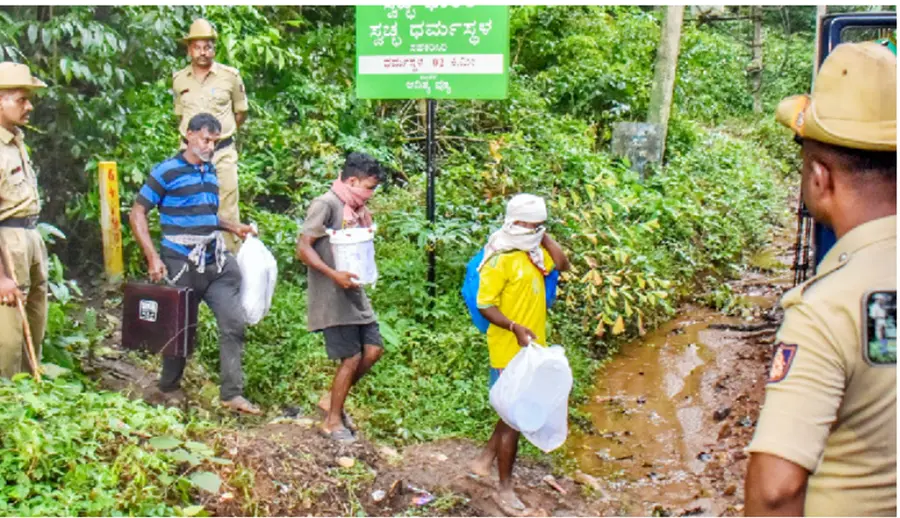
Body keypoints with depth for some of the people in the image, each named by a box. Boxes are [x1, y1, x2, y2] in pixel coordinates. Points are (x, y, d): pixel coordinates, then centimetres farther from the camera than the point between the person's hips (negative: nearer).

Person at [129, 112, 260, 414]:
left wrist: (233, 227, 10)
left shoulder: (210, 172, 12)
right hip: (181, 265, -6)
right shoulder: (167, 172, -8)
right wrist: (153, 258, -15)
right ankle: (169, 388, 29)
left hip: (216, 263, 6)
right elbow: (137, 214, -8)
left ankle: (232, 393, 4)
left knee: (234, 323, -2)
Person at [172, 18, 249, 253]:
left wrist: (221, 131, 9)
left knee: (227, 210, -2)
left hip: (223, 152, -3)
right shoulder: (179, 79, 4)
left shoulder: (230, 76, -4)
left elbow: (241, 113, 8)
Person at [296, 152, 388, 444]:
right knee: (352, 357, -4)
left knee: (373, 350, 7)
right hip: (332, 297, -9)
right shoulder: (326, 205, -13)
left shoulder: (355, 209, 13)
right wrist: (334, 275, -25)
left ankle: (332, 399, 23)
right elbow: (303, 248, -17)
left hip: (354, 293, 9)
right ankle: (333, 420, 13)